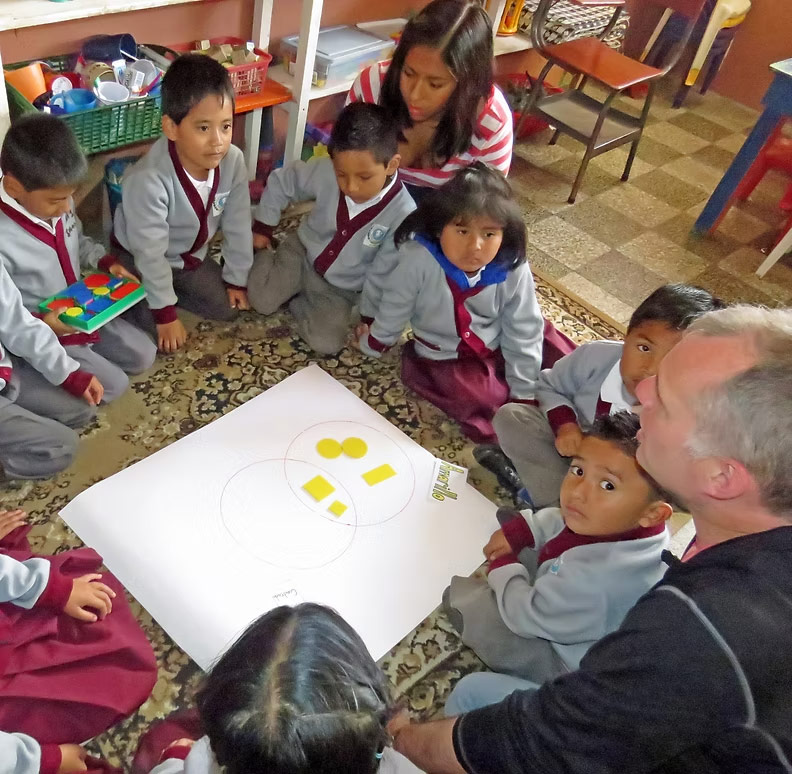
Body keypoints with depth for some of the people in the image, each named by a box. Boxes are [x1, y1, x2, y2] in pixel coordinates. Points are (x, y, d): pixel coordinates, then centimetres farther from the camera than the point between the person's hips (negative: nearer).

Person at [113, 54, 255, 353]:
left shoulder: (233, 161, -25)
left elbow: (238, 225, -10)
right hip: (140, 259, -5)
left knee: (228, 307, 1)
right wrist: (165, 314, -22)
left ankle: (171, 289, 21)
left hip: (191, 253, 5)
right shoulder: (148, 179, -39)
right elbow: (150, 252, -29)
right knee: (154, 328, -15)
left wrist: (236, 279, -2)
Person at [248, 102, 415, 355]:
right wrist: (262, 227, 4)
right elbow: (280, 182, -4)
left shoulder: (403, 214, -29)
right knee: (261, 300, -12)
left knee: (326, 342, -18)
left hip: (342, 290, -1)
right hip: (302, 254, 1)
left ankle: (295, 300, 9)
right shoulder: (325, 172, -23)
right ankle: (264, 260, 19)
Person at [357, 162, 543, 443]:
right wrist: (372, 346, 9)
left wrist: (522, 394, -5)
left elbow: (523, 334, -8)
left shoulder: (513, 271, -19)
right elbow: (394, 309, -9)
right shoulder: (417, 260, -27)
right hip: (444, 360, -3)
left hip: (499, 351, 3)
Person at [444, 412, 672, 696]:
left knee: (462, 598, -14)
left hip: (568, 665, -7)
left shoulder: (596, 579, -46)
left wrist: (502, 565, -12)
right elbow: (561, 520, 4)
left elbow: (525, 615, -29)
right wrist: (519, 530, -7)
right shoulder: (605, 520, -22)